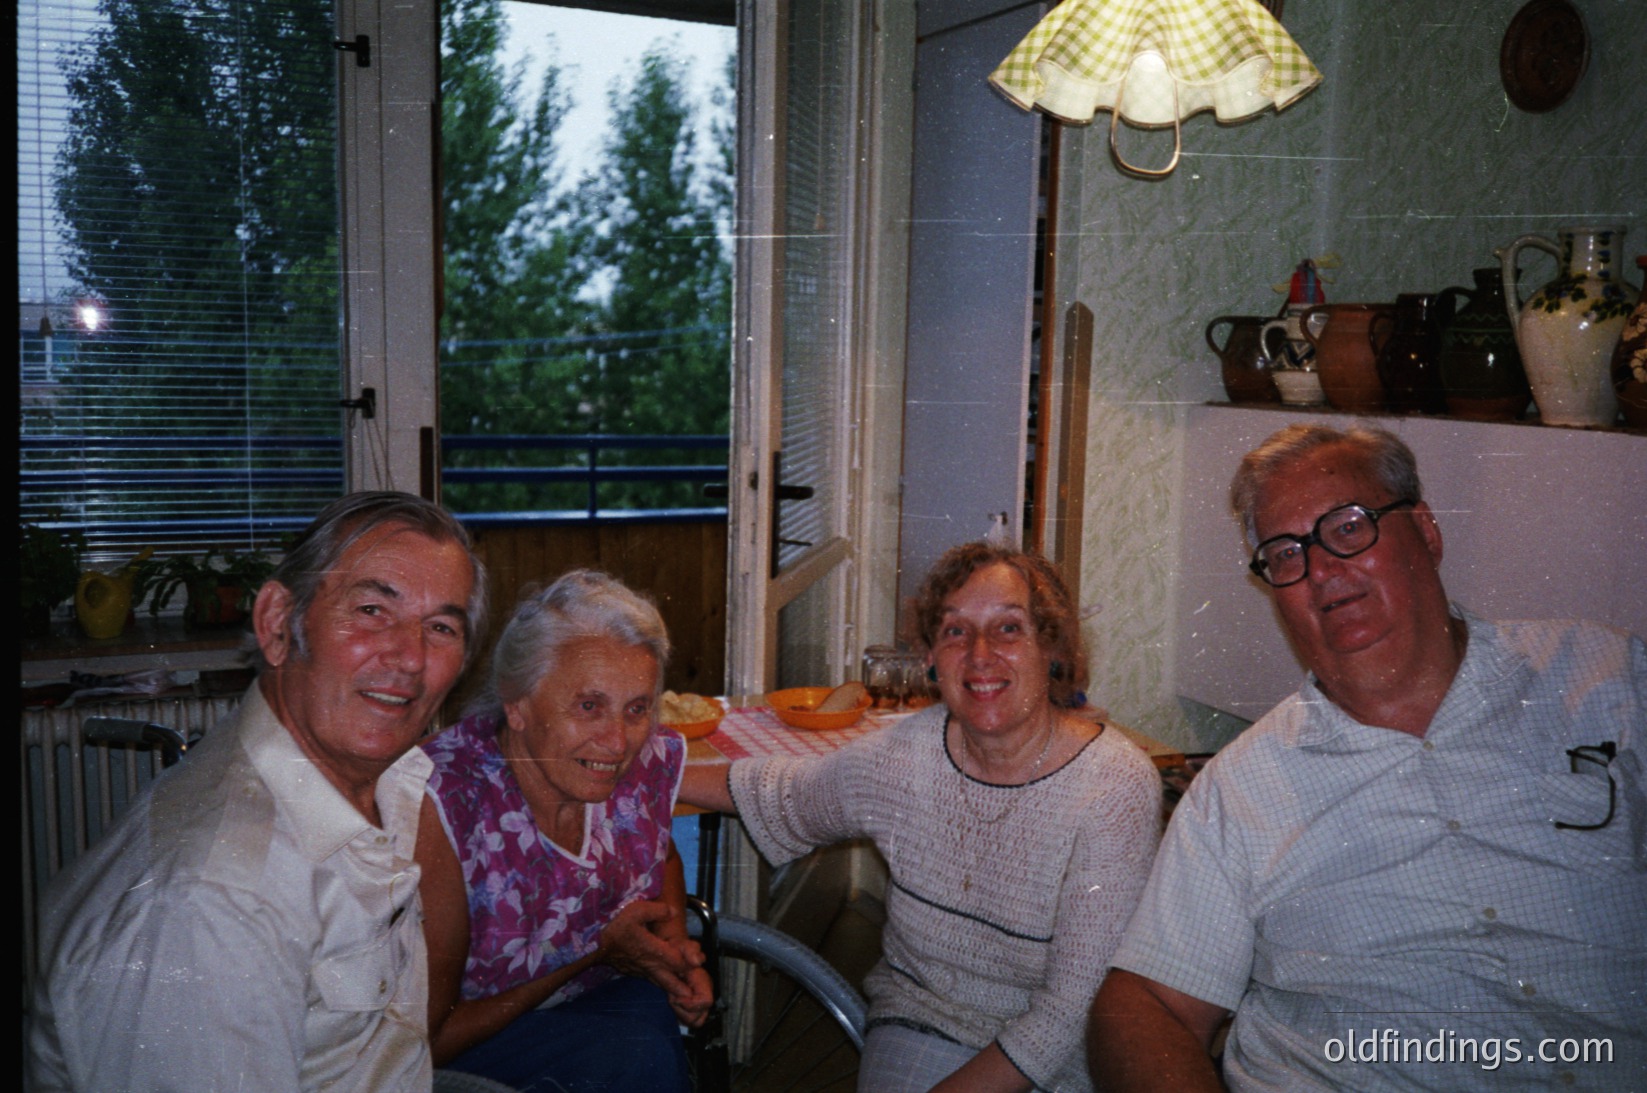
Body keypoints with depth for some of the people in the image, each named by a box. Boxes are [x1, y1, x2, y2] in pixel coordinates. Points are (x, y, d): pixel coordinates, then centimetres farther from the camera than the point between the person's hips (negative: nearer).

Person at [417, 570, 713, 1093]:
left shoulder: (650, 760, -12)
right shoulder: (439, 807, -28)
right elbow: (430, 1041, -19)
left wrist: (675, 943, -5)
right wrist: (597, 951, -21)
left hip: (602, 999, 5)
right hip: (470, 1049, -5)